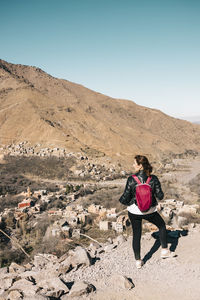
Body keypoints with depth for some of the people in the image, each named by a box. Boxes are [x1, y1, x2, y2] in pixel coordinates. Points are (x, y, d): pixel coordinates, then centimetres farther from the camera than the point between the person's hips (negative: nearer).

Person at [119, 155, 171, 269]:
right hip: (150, 211, 1)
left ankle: (138, 261, 24)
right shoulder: (153, 178, -15)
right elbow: (160, 196, -9)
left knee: (136, 235, 15)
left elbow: (126, 198, -12)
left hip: (134, 211, -1)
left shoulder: (131, 179, -19)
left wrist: (121, 200, 9)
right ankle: (165, 250, 33)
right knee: (162, 225, 28)